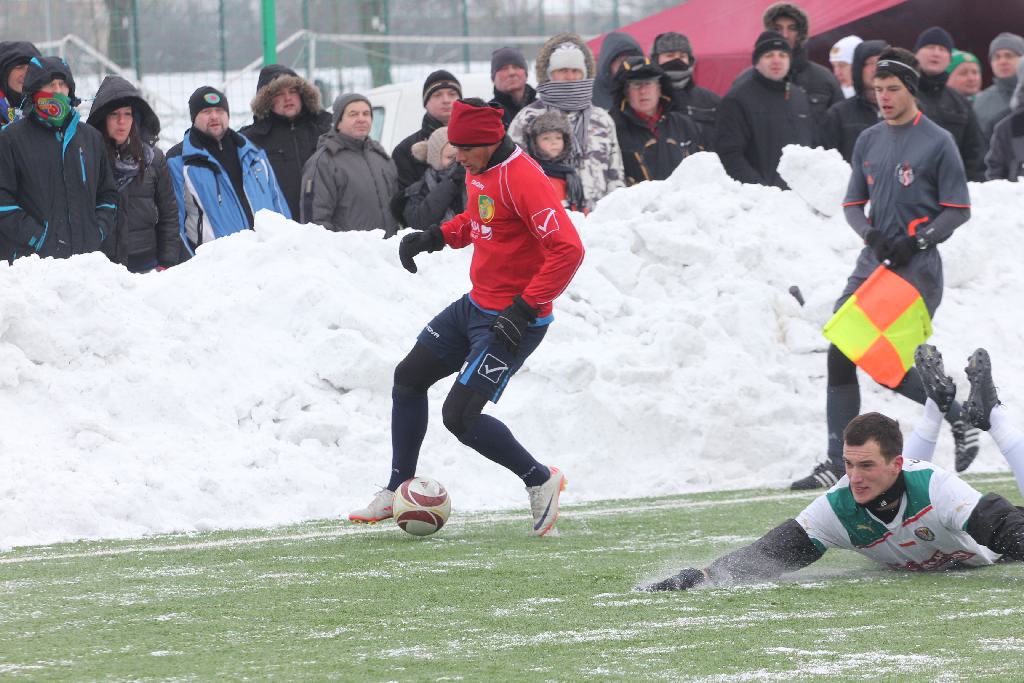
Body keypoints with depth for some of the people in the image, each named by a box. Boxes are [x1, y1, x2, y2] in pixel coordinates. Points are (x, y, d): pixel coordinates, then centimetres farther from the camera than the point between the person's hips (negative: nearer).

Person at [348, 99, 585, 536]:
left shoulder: (521, 179, -24)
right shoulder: (478, 171, 4)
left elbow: (567, 249, -30)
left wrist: (526, 308, -28)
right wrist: (437, 237, 8)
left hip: (512, 320, -10)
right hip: (475, 305, 10)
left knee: (459, 415, -12)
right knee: (409, 376, 14)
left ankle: (540, 480, 7)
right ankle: (398, 490, 26)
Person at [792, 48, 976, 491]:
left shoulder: (938, 142, -5)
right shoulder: (869, 141, 12)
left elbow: (958, 210, -6)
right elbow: (853, 204, 15)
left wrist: (917, 240, -17)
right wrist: (871, 233, -5)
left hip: (917, 267, -6)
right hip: (874, 262, 6)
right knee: (840, 353, -3)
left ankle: (961, 417, 13)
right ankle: (837, 463, 2)